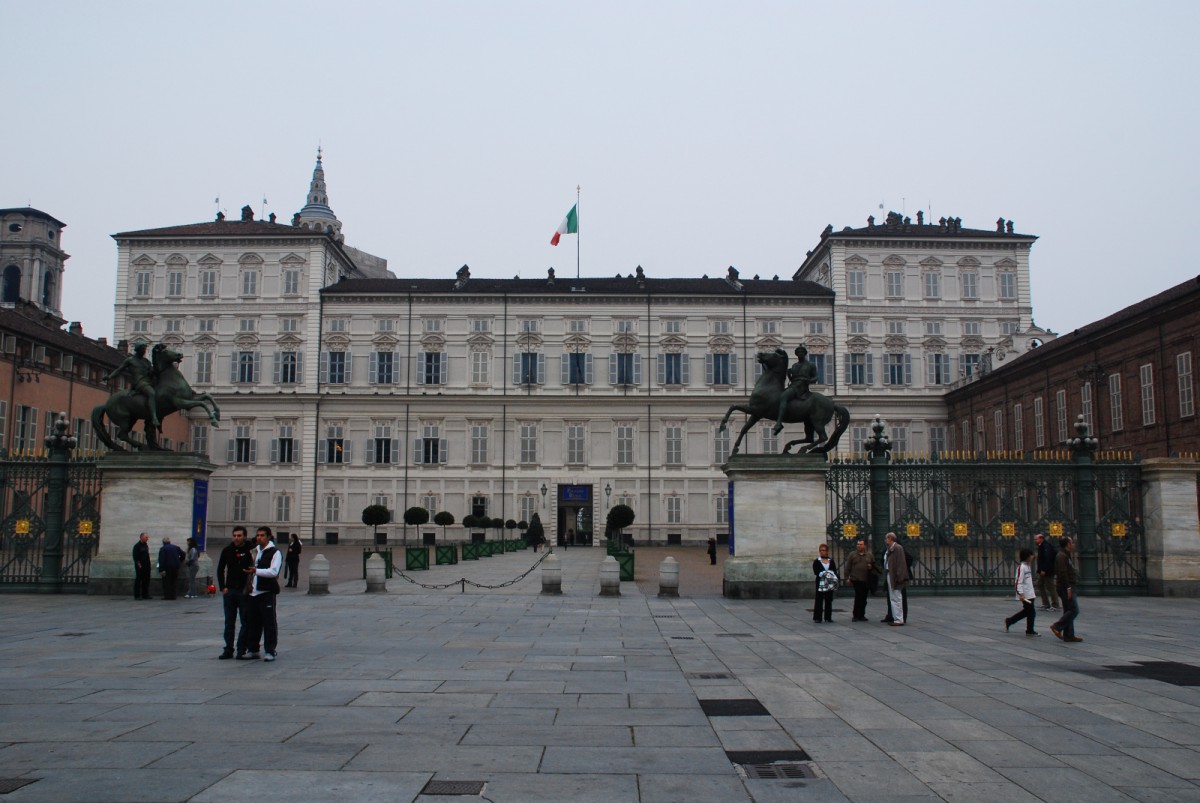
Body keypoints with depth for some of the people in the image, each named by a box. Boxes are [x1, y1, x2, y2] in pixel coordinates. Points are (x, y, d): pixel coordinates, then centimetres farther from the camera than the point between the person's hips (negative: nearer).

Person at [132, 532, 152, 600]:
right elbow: (135, 557, -13)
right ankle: (137, 596, 0)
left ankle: (145, 595, 16)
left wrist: (148, 565, 12)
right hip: (140, 566, -8)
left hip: (146, 566, 8)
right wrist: (139, 565, -17)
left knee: (146, 580, 9)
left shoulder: (146, 545, 14)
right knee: (138, 580, -3)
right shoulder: (137, 546, -9)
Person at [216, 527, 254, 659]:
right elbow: (220, 570, 13)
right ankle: (228, 650, 13)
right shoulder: (227, 551, 6)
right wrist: (223, 587, 4)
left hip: (245, 592, -4)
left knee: (246, 622, 1)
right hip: (229, 591, 4)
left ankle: (242, 649, 8)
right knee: (229, 622, 7)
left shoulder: (250, 549, -6)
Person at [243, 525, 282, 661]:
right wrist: (250, 583, 15)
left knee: (269, 622, -5)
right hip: (254, 593, 7)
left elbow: (273, 571, -18)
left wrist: (256, 571, -25)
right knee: (253, 622, 11)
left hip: (267, 593, -7)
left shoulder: (275, 553, -5)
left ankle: (270, 651, -1)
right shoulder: (256, 551, 19)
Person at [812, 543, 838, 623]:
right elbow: (815, 571, -8)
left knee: (829, 600, 6)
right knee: (819, 600, -3)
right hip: (820, 583, -3)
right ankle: (817, 617, 0)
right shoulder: (816, 562, 4)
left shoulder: (831, 561, 12)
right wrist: (822, 574, -24)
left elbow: (835, 571, 5)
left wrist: (833, 576, -14)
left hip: (830, 583, 3)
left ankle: (828, 617, 14)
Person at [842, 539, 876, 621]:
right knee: (858, 597, -10)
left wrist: (871, 567, -4)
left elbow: (874, 565, 19)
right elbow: (847, 567, 4)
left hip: (866, 580, 3)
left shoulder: (870, 555, 13)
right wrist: (847, 577, -2)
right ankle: (856, 615, -2)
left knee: (863, 598, 6)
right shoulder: (852, 554, 6)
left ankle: (861, 615, 16)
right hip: (856, 580, -3)